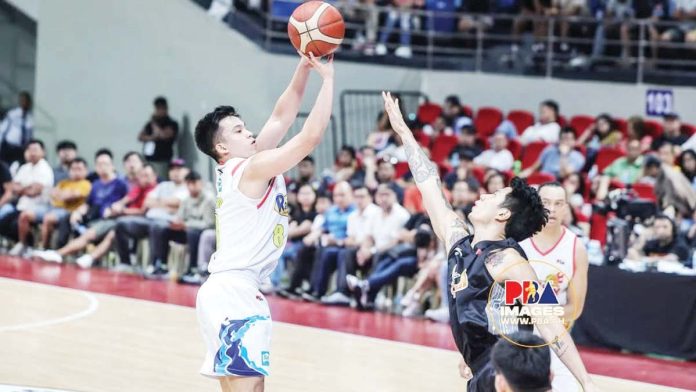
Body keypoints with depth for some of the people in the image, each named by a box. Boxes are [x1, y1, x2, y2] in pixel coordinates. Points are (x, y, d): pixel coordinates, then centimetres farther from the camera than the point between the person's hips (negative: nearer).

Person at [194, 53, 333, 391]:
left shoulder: (237, 169, 14)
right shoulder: (253, 168, -10)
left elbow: (282, 116, 16)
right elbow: (311, 137, -17)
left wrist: (305, 65, 9)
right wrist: (328, 77, -11)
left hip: (226, 290, 10)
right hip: (237, 291, -10)